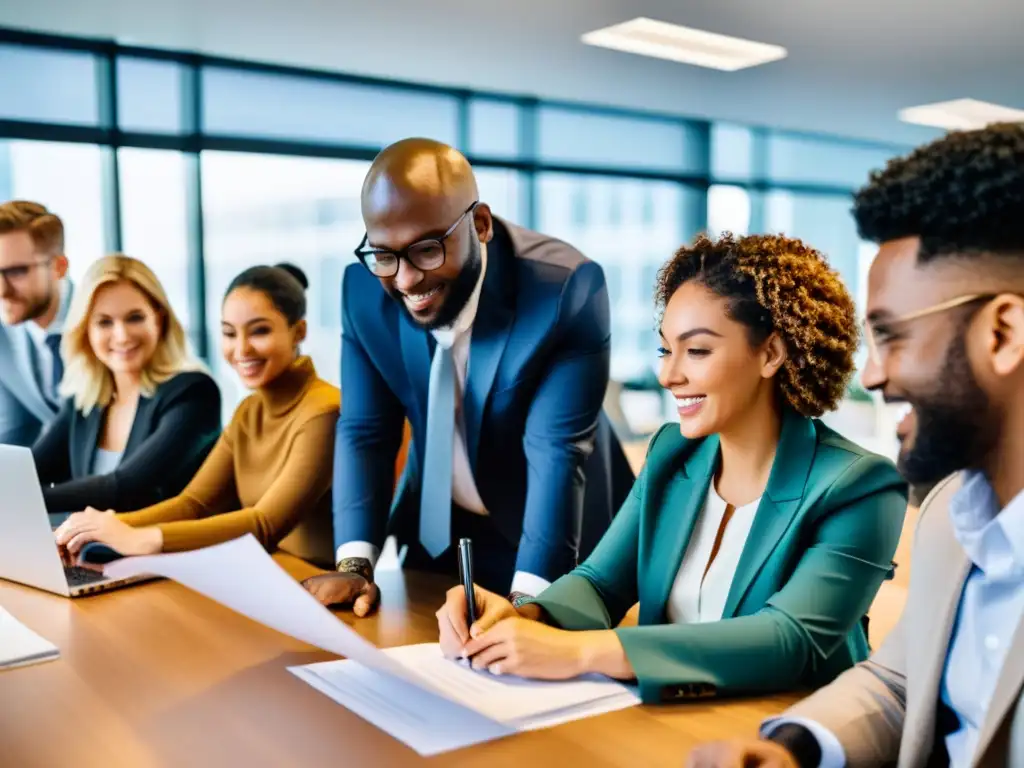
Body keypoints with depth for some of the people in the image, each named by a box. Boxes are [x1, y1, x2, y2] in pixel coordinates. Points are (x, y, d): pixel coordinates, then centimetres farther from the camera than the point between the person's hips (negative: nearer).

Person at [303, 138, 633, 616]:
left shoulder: (567, 287, -28)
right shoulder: (364, 287, -14)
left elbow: (558, 450, -30)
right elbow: (364, 430, -9)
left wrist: (527, 598, -38)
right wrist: (354, 563, -19)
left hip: (554, 532, -4)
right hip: (437, 531, 4)